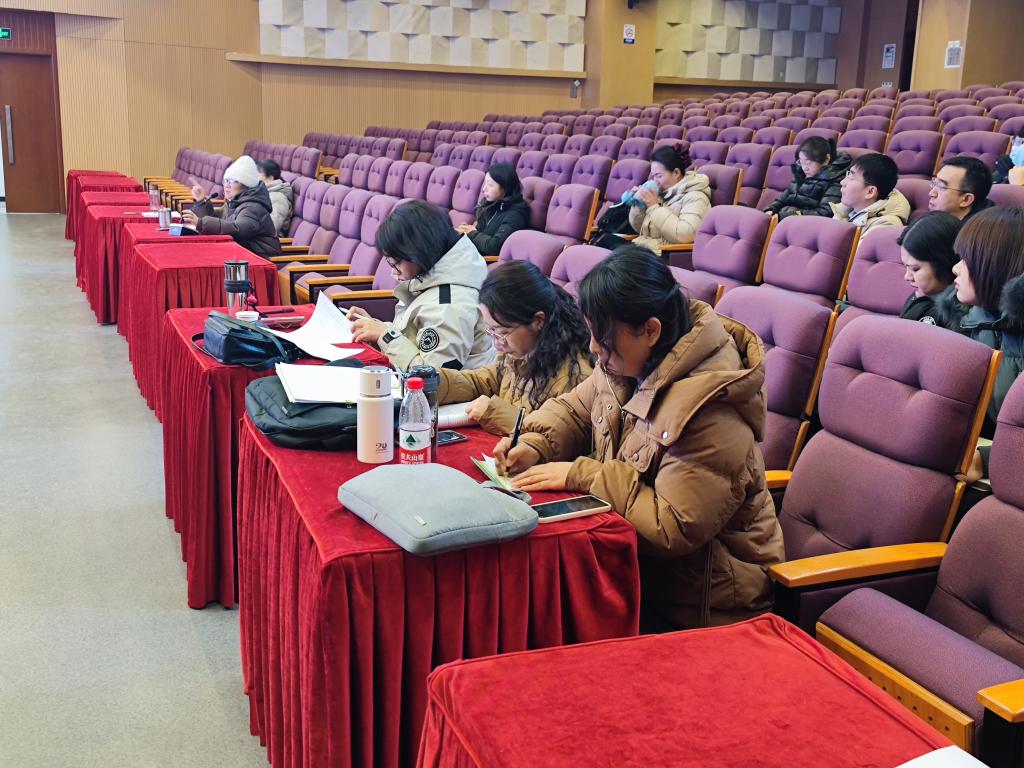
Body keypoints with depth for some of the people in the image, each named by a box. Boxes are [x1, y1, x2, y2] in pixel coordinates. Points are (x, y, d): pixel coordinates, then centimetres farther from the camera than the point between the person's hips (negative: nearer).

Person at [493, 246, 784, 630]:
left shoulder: (709, 411, -27)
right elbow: (573, 410, 15)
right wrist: (535, 446, -6)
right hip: (636, 561, 7)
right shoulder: (631, 364, -2)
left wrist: (581, 475, -23)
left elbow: (673, 528, -27)